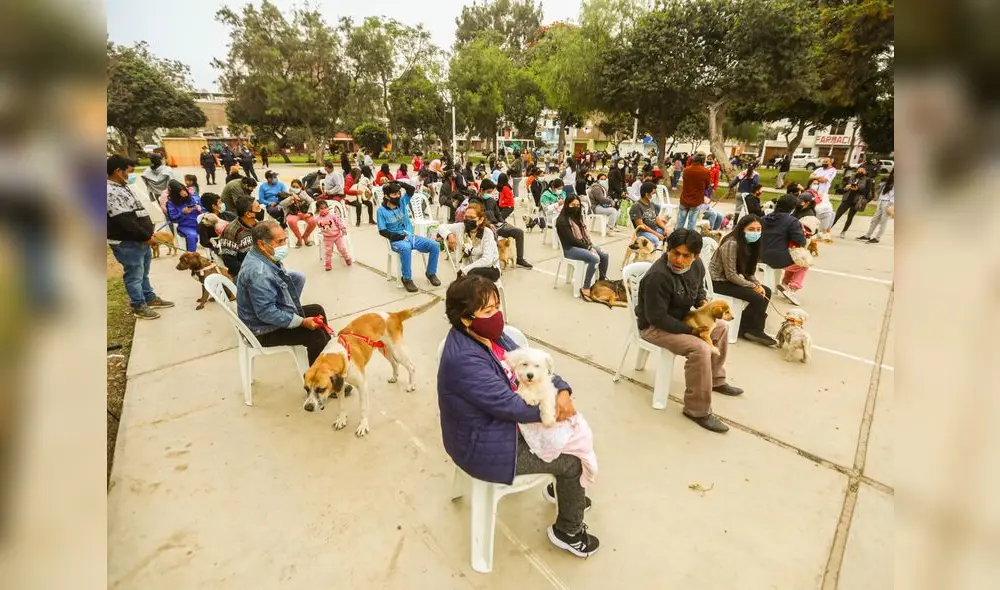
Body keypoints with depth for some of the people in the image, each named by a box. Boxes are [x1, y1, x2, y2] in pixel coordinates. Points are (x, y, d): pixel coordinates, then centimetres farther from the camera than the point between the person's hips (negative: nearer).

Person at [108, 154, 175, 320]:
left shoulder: (121, 186, 13)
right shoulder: (110, 192, -20)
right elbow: (124, 221, -25)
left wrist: (148, 233, 14)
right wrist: (145, 236, -19)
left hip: (140, 240, 10)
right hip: (127, 243, -10)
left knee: (143, 273, 21)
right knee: (134, 275, 2)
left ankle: (150, 298, 34)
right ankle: (139, 307, 12)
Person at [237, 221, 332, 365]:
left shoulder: (265, 258, -2)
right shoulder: (259, 273, -33)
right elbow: (267, 313, -32)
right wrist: (302, 322, -26)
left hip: (274, 312, 10)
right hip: (265, 330, -10)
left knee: (317, 310, 16)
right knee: (315, 335, -19)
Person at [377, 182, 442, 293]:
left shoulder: (402, 202, 9)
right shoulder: (382, 210, -3)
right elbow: (382, 231, -7)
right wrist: (394, 236, -21)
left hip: (411, 236, 5)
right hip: (397, 240, -5)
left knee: (434, 245, -14)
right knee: (406, 249, -41)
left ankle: (431, 273, 5)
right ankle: (407, 279, -24)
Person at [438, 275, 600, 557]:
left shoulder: (490, 334, -5)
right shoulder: (465, 360, -34)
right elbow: (510, 405, -30)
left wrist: (562, 391, -17)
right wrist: (552, 409, -15)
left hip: (506, 420, 9)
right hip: (487, 446, -9)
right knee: (575, 459, -1)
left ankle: (562, 489, 43)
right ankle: (569, 531, 25)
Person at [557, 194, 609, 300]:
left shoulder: (577, 217, 13)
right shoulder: (562, 220, -14)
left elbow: (585, 234, 12)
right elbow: (572, 239, -19)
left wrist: (590, 246, -6)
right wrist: (589, 248, -16)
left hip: (582, 245, 8)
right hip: (570, 248, -8)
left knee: (604, 255, -8)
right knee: (595, 258, -28)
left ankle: (602, 281, 9)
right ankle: (585, 289, -26)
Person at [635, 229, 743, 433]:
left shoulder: (697, 265, -5)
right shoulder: (657, 276, -32)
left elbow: (699, 288, 17)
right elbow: (657, 317, -30)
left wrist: (703, 301, -5)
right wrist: (690, 330, -24)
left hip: (681, 318, 9)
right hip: (654, 327, -9)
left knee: (721, 327, 16)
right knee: (701, 349, -27)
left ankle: (716, 380, 33)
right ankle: (698, 411, -12)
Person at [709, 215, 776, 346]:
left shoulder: (749, 244, 4)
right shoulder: (731, 244, -23)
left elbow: (749, 270, 10)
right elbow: (731, 275, -23)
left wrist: (758, 285, -7)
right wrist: (753, 286, -16)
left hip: (732, 278, 9)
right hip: (719, 281, -9)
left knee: (766, 292, 3)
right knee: (758, 298, -18)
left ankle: (752, 327, 7)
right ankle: (750, 329, 2)